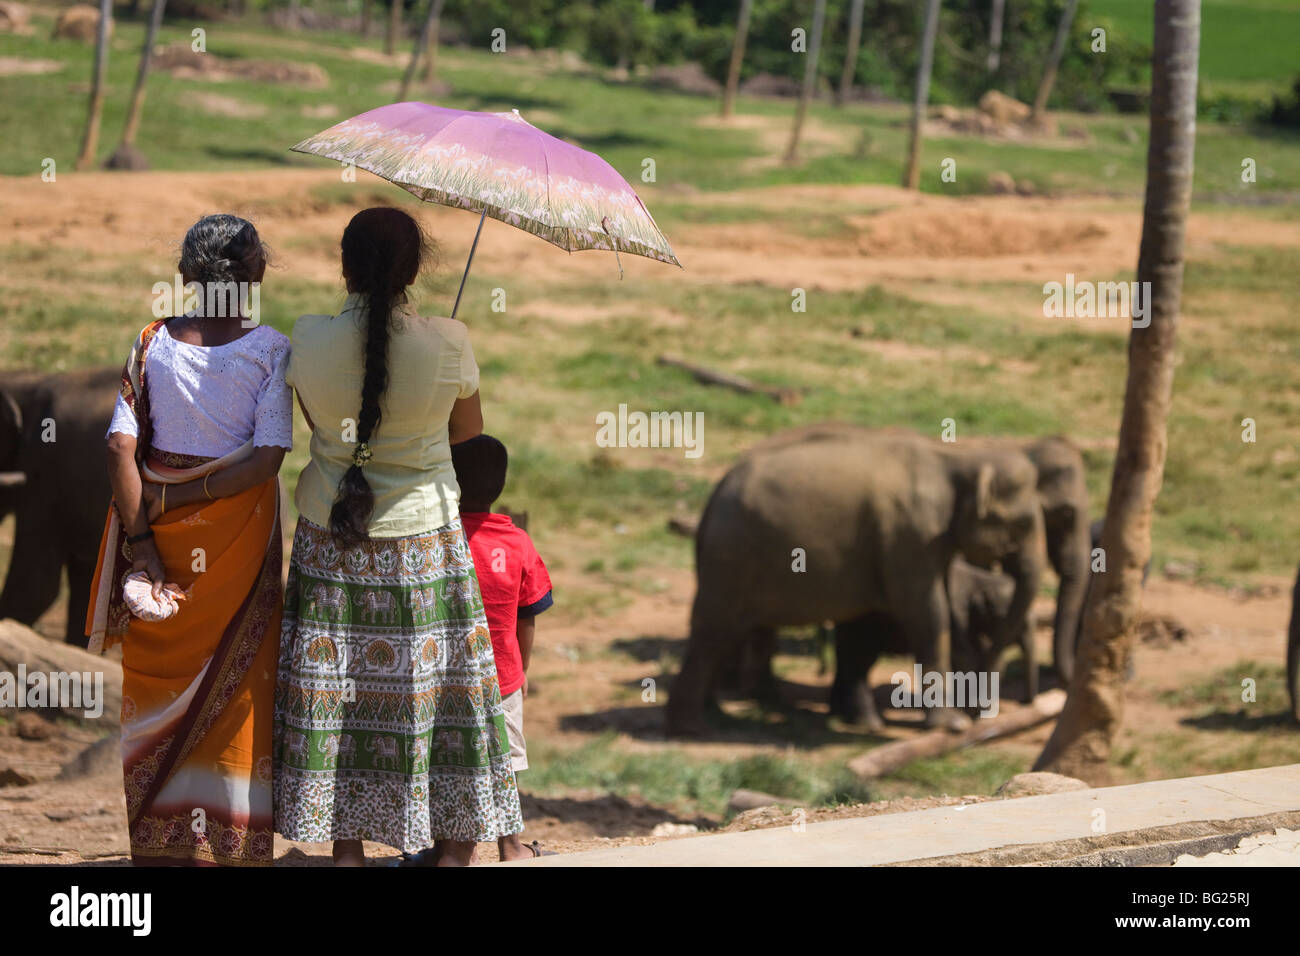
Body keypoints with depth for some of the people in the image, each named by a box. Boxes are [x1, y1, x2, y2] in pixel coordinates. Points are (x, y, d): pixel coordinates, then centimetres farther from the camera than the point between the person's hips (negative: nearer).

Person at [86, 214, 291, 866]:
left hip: (158, 523, 2)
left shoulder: (153, 342, -3)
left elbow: (120, 447, -9)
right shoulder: (271, 349, -8)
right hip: (240, 527, -2)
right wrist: (185, 498, -10)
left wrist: (139, 538, -7)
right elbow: (267, 458, -16)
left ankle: (158, 844, 15)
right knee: (233, 683, 7)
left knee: (158, 677, 11)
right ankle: (231, 845, 10)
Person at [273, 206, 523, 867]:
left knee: (336, 689, 9)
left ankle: (346, 847, 14)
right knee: (441, 686, 8)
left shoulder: (310, 341, -10)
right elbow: (469, 436, 1)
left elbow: (318, 424, 6)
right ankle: (456, 843, 13)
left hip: (331, 537, 1)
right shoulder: (447, 343, -14)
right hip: (422, 535, -1)